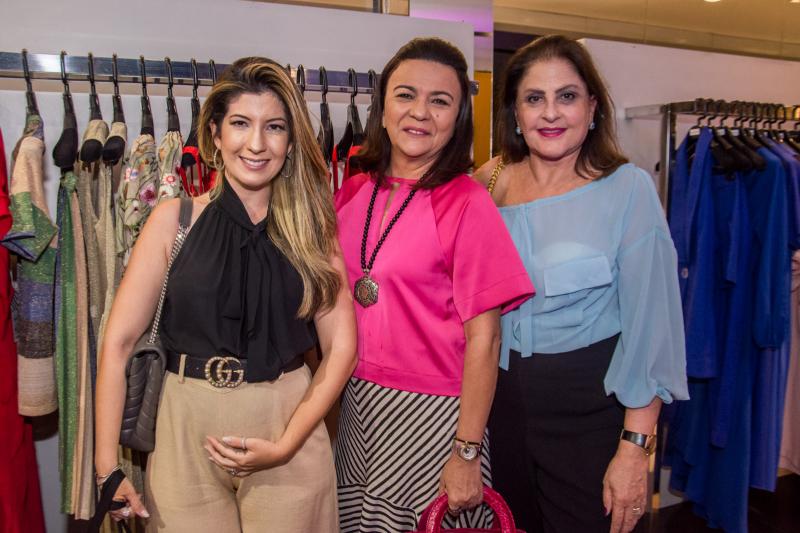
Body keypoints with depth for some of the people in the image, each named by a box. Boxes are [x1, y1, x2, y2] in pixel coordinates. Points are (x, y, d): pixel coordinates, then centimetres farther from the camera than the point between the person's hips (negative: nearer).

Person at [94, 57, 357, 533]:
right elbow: (119, 341, -5)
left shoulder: (313, 227, -1)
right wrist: (107, 463, -8)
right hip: (186, 428, 0)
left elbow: (340, 347, -5)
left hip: (289, 423, 1)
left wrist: (286, 445, -13)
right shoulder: (174, 219, -3)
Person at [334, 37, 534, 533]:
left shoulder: (467, 203, -15)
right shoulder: (353, 193, 1)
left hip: (431, 413, -5)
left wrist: (467, 452, -14)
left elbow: (483, 338, -15)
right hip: (357, 404, 5)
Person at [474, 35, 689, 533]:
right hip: (503, 398, 4)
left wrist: (635, 446, -16)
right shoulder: (489, 184, 0)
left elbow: (651, 323, -14)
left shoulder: (628, 187, -11)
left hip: (590, 406, -3)